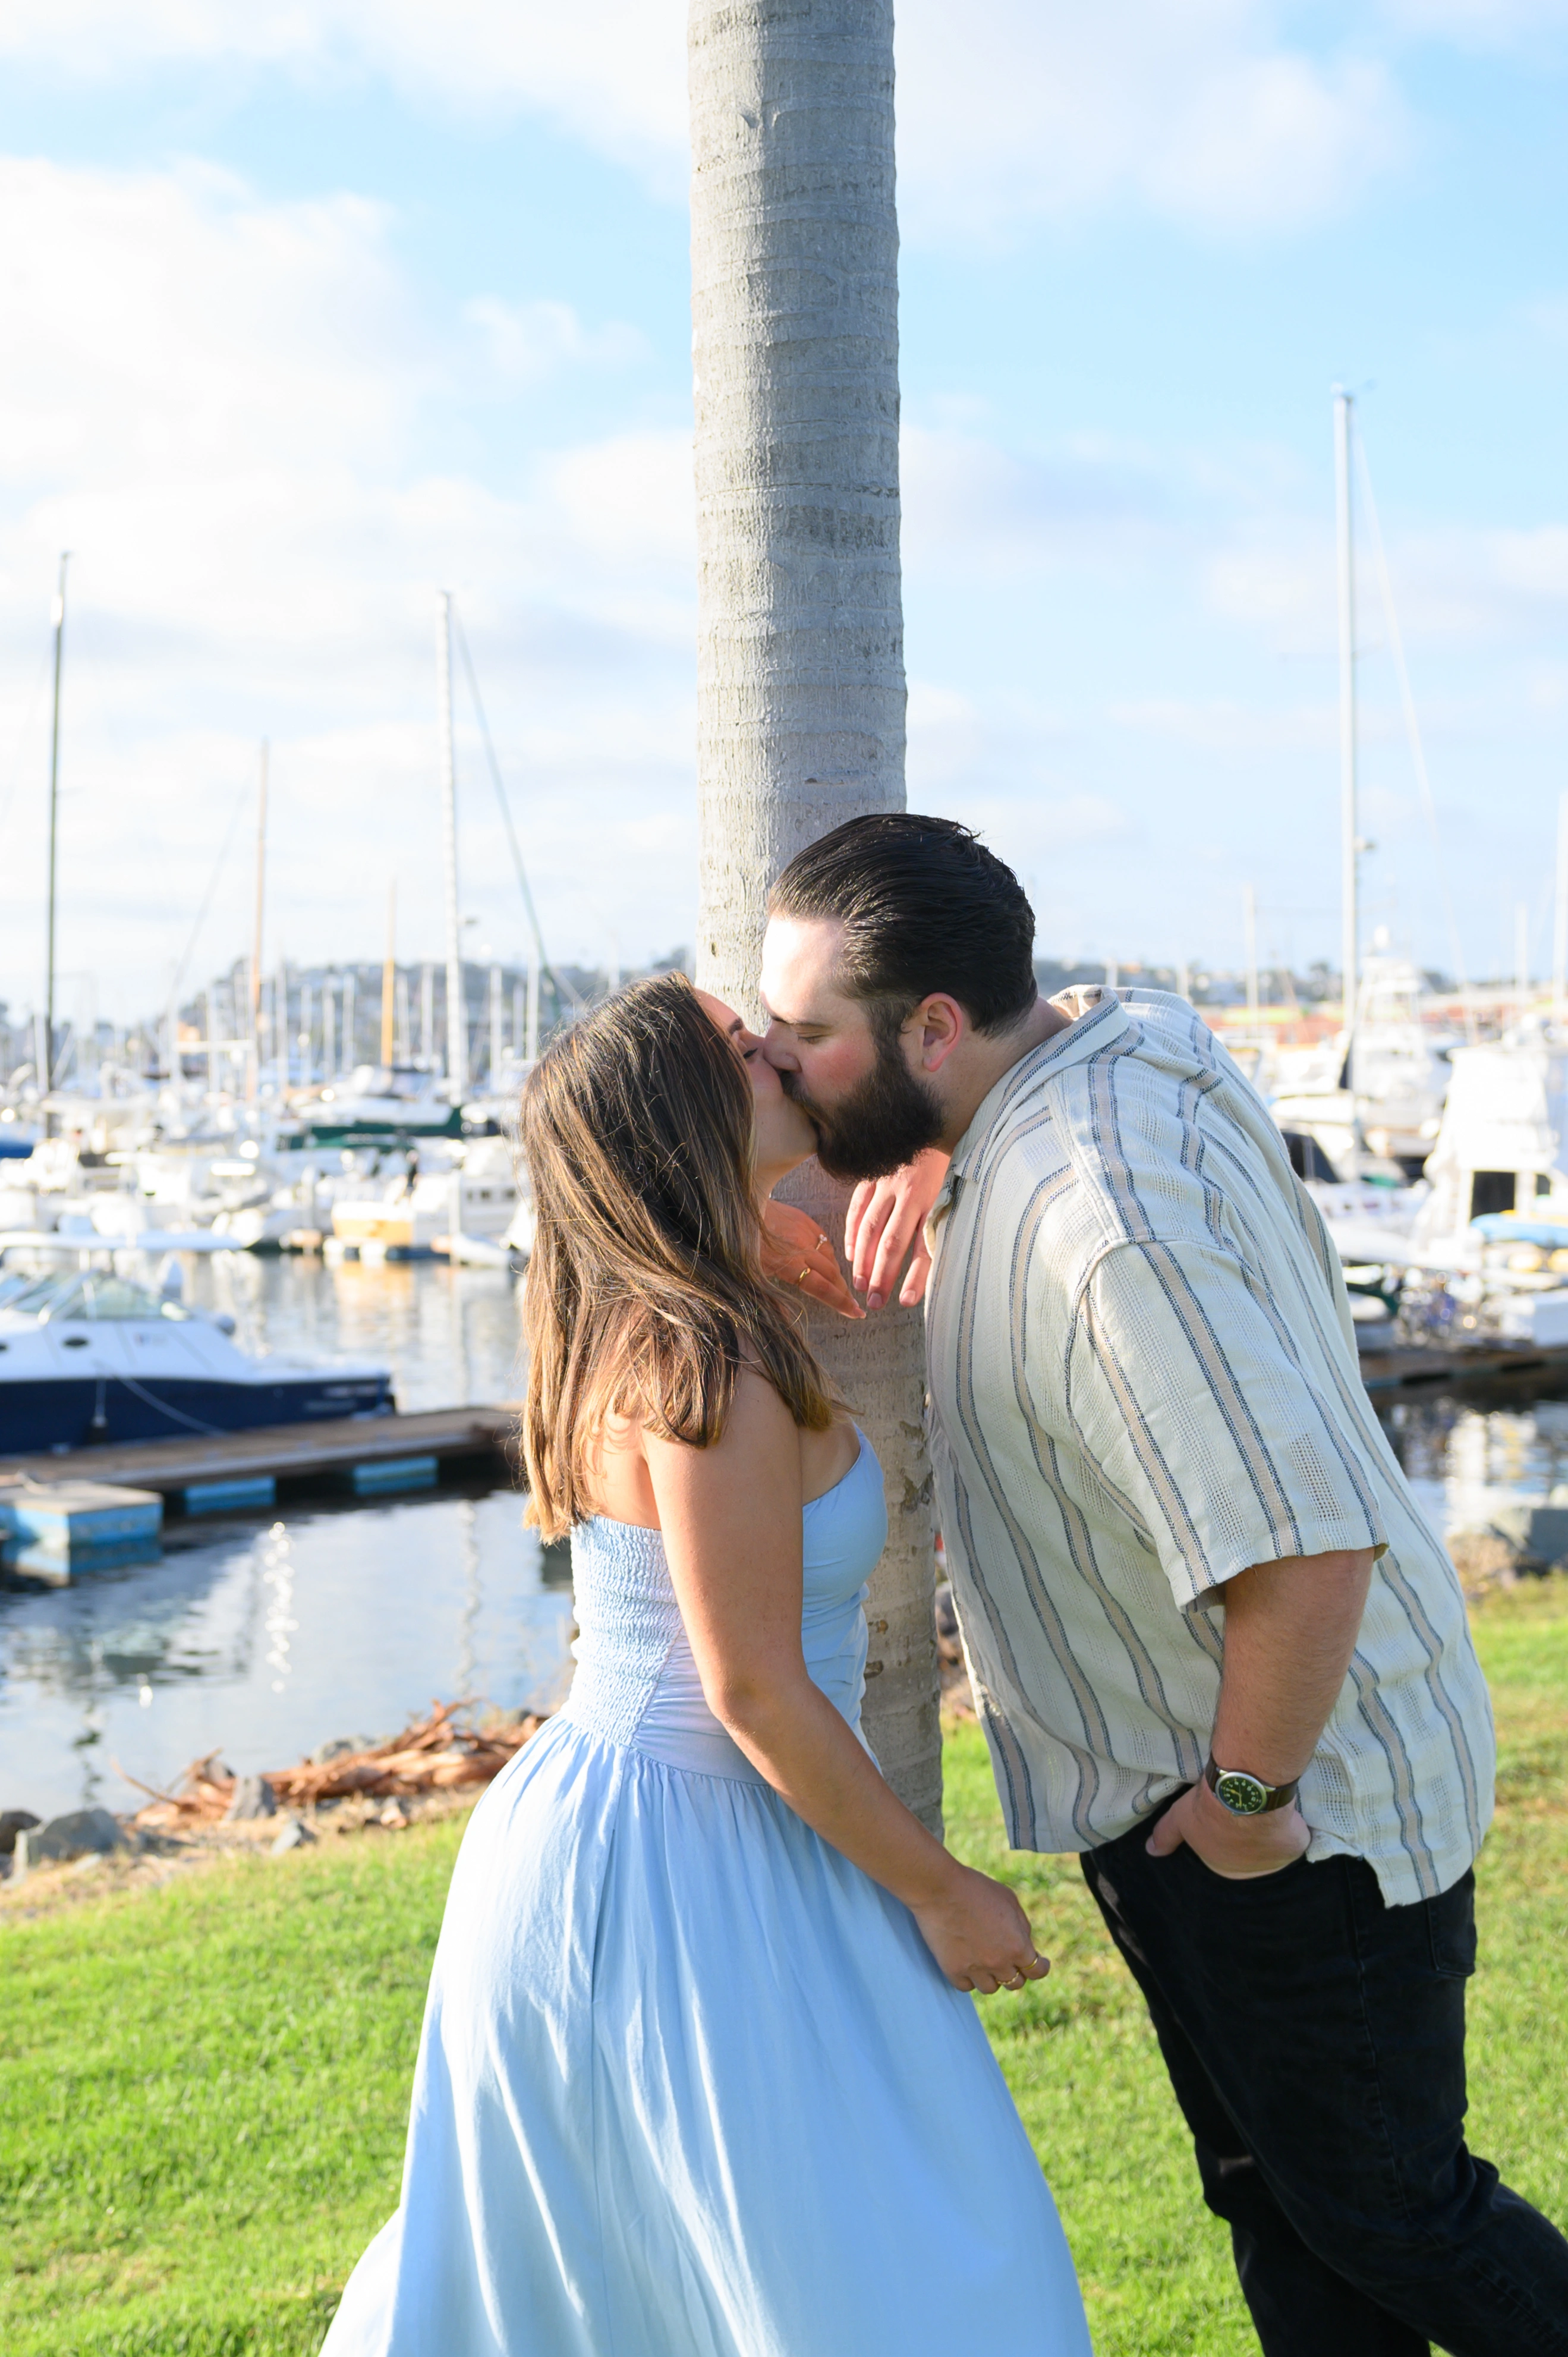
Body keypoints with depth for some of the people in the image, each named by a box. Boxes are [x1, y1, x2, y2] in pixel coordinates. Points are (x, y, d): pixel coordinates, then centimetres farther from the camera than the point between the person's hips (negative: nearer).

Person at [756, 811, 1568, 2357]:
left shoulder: (1107, 1221, -33)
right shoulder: (1127, 1036, -4)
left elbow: (1311, 1541, -40)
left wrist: (1249, 1792, -23)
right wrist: (928, 1156, 2)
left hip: (1298, 1797, -10)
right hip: (1167, 1780, 10)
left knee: (1380, 2209, 8)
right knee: (1271, 2191, 20)